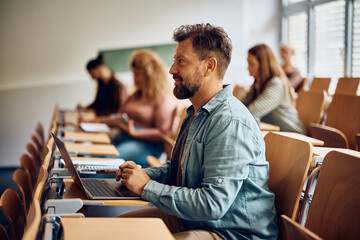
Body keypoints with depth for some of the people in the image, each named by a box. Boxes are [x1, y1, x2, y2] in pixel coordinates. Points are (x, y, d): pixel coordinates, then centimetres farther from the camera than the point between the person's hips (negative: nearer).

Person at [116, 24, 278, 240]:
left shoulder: (230, 123, -25)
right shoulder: (197, 113, 11)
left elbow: (212, 205, -30)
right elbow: (183, 168, 24)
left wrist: (147, 187, -20)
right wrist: (142, 174, 4)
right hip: (192, 220, 10)